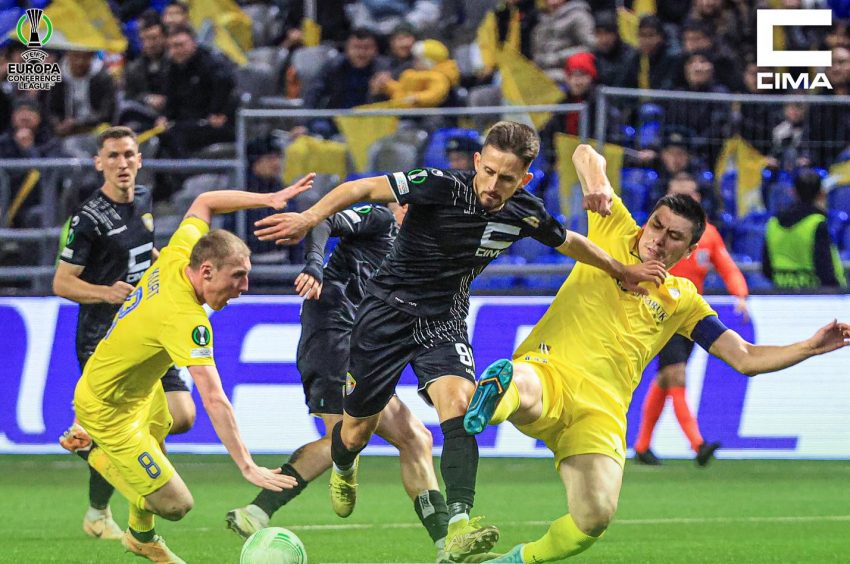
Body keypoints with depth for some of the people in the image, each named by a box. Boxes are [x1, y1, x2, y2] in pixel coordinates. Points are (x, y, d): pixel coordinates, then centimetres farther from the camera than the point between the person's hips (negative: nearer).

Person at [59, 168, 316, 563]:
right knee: (175, 505, -6)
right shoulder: (186, 320, -36)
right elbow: (214, 400, -39)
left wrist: (269, 200, -3)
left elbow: (203, 203, 5)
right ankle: (94, 451, 16)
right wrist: (248, 468, -40)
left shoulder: (175, 258, -14)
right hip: (108, 409, -9)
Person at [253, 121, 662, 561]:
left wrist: (620, 271, 23)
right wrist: (310, 218, -37)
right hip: (389, 308, -3)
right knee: (357, 430, 6)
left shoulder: (526, 214, -8)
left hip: (444, 322, 3)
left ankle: (459, 526, -39)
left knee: (458, 402, -26)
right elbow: (363, 189, -23)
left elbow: (569, 243, 13)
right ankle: (343, 465, 46)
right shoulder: (441, 186, -24)